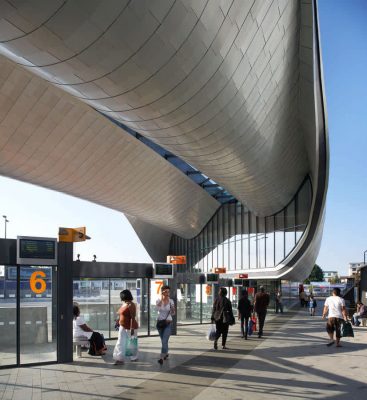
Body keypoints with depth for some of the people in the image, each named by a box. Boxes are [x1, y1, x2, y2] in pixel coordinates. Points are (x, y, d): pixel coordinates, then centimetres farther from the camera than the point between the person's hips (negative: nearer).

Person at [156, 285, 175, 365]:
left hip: (168, 323, -2)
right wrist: (161, 299, -20)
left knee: (164, 341, -14)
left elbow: (173, 313, 0)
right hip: (160, 322, 2)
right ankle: (166, 353, 37)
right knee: (163, 340, 16)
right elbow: (158, 308, -21)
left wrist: (173, 309, -21)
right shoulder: (158, 300, -1)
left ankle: (161, 358, -18)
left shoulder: (171, 301, -2)